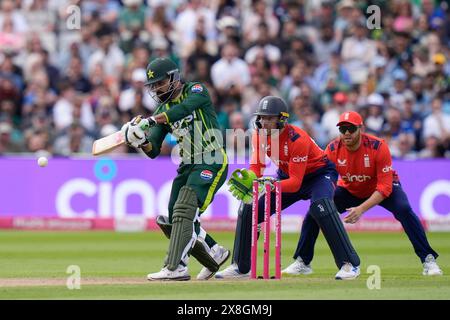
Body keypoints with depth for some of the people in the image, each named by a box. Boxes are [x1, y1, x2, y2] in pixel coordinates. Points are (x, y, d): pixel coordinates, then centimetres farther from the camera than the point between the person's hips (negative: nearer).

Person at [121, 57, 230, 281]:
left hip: (211, 164, -8)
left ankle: (175, 268, -29)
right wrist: (141, 141, -17)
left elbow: (184, 108, -30)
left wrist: (149, 121, -37)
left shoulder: (196, 91, -6)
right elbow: (153, 151, 6)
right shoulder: (163, 109, 12)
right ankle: (215, 254, 24)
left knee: (184, 211, -23)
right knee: (172, 221, 5)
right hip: (188, 167, 8)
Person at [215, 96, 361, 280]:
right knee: (249, 209, -3)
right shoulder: (260, 136, -14)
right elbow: (257, 168, -14)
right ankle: (240, 267, 10)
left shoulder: (297, 139, -33)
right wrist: (247, 179, -37)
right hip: (287, 175, 7)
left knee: (320, 206, -37)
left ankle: (349, 263, -31)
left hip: (319, 174, -7)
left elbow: (295, 183, -35)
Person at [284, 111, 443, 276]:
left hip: (382, 189, -3)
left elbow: (385, 187, -32)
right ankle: (302, 262, 1)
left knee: (403, 210, -30)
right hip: (349, 190, 3)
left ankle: (428, 260, -21)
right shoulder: (332, 149, -23)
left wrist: (361, 209, -42)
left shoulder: (378, 146, -32)